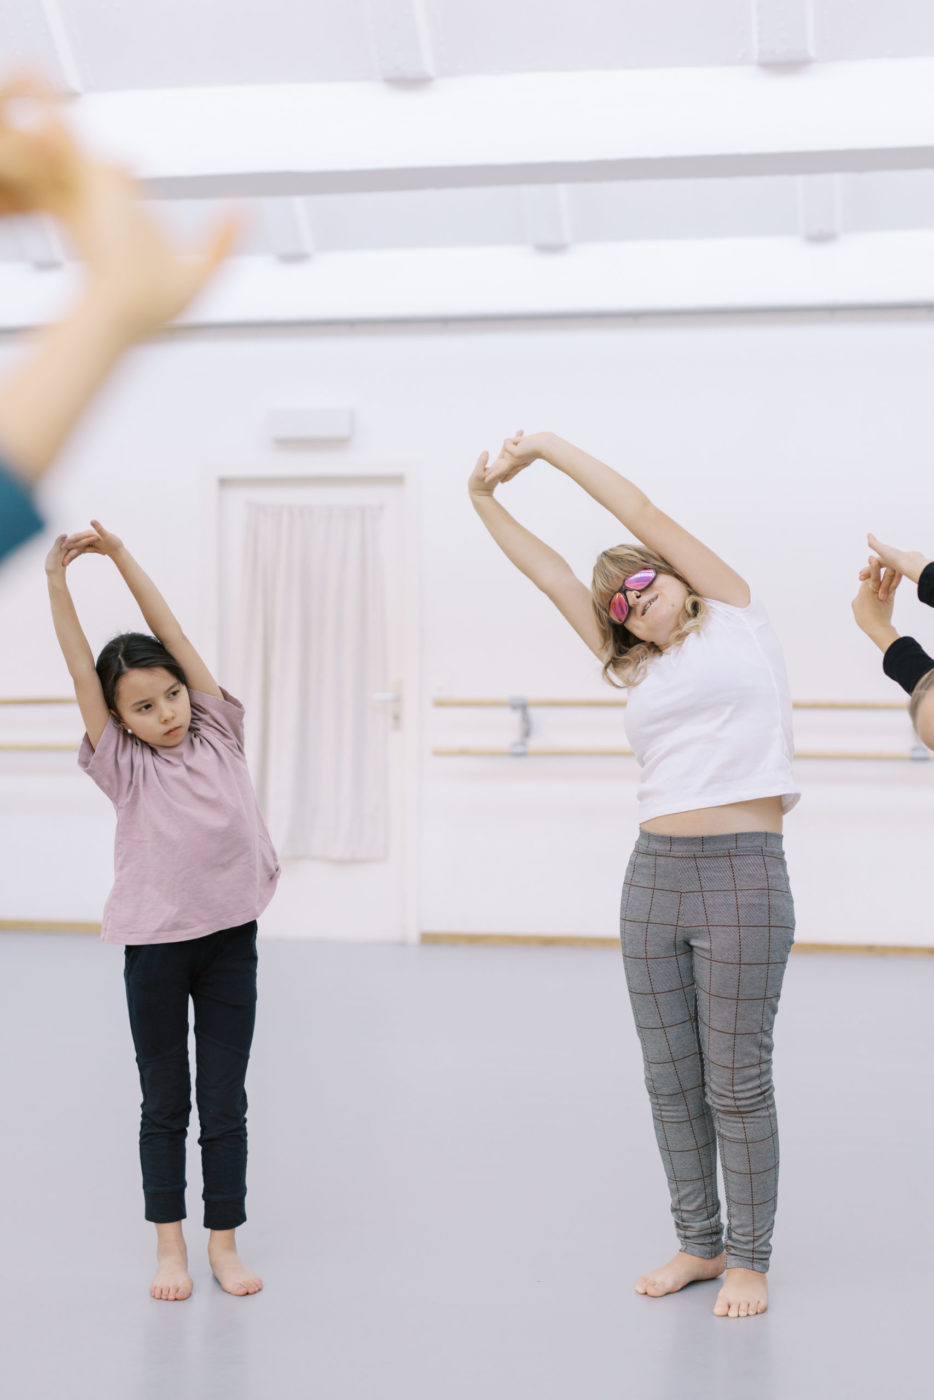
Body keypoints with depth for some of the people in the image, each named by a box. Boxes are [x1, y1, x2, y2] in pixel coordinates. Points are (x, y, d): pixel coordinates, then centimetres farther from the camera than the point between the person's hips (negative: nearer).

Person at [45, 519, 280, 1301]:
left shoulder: (218, 736, 2)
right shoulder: (125, 766, -2)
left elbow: (174, 635, 0)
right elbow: (82, 668, -9)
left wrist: (121, 555, -2)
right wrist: (57, 579, -16)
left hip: (230, 940, 1)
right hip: (155, 944, -1)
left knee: (226, 1102, 7)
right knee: (165, 1103, 10)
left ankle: (224, 1242, 19)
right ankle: (169, 1244, 21)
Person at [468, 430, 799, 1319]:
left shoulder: (734, 617, 5)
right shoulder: (637, 669, 17)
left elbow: (644, 516, 3)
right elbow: (549, 574, 17)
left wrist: (550, 448, 9)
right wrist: (486, 500, 16)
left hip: (742, 877, -6)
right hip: (653, 876, 6)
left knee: (737, 1081, 0)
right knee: (671, 1080, 10)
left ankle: (749, 1259, 13)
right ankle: (698, 1243, 25)